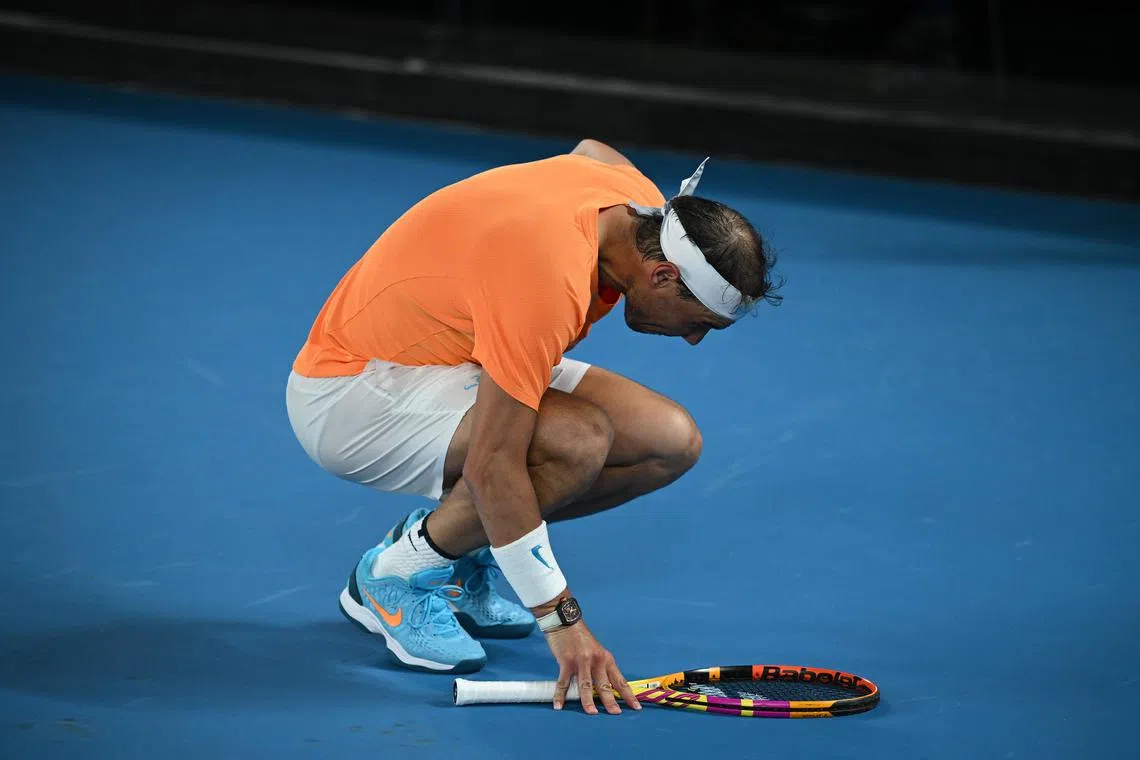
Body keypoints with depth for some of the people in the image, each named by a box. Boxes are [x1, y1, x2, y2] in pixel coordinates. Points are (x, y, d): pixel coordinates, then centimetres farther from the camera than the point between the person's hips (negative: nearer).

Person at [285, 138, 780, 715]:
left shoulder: (638, 195, -9)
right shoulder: (552, 282, -36)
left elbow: (593, 149, 19)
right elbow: (492, 466, -35)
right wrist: (561, 620, -31)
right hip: (349, 394, -10)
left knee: (673, 441, -7)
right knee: (578, 440, -34)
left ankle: (460, 550, 8)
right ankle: (396, 576, -11)